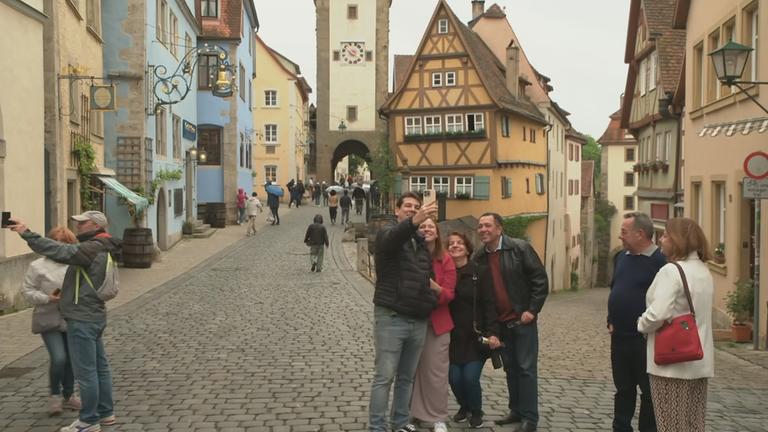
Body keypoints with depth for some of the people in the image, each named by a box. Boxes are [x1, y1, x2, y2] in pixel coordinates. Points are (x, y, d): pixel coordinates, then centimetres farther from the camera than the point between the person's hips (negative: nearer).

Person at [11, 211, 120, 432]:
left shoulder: (92, 248, -19)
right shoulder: (100, 249, 13)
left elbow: (59, 251, -27)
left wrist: (27, 233, -26)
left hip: (82, 320, -10)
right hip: (94, 316, 10)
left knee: (85, 370, -2)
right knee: (99, 367, 15)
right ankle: (105, 412, 25)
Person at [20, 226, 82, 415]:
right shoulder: (38, 266, -5)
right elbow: (27, 291, -4)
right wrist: (47, 298, -18)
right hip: (49, 321, -3)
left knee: (71, 360, 13)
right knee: (59, 359, -15)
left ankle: (68, 395, 33)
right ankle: (55, 394, 11)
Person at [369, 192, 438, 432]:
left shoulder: (421, 242, 16)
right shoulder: (388, 233, -5)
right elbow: (393, 237, -31)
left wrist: (432, 298, 8)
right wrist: (414, 221, -50)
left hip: (419, 320, 6)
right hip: (392, 318, -6)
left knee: (407, 377, 14)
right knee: (384, 377, -2)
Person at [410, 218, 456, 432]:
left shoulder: (445, 260, -4)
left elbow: (449, 295, -7)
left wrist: (435, 288, -26)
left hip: (437, 323, -1)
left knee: (436, 372, 2)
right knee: (411, 370, 6)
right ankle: (412, 413, 22)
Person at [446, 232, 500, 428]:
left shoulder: (478, 272, -7)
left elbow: (489, 304, -9)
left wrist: (492, 332, -17)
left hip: (475, 336, -2)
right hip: (453, 337, 3)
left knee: (470, 377, -10)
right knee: (454, 377, -2)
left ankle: (476, 412, 20)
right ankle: (464, 406, 30)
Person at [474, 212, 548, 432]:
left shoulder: (520, 248, -11)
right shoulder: (479, 257, 4)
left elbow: (540, 279, -11)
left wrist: (532, 310, -14)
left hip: (522, 319, -5)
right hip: (499, 322, 5)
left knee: (526, 368, -2)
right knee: (510, 367, 13)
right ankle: (516, 410, 24)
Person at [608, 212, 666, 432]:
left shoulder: (660, 261, -16)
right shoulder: (621, 257, 10)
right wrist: (611, 321, 11)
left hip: (646, 340, -7)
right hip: (619, 337, 7)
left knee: (649, 392, 7)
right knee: (623, 389, 17)